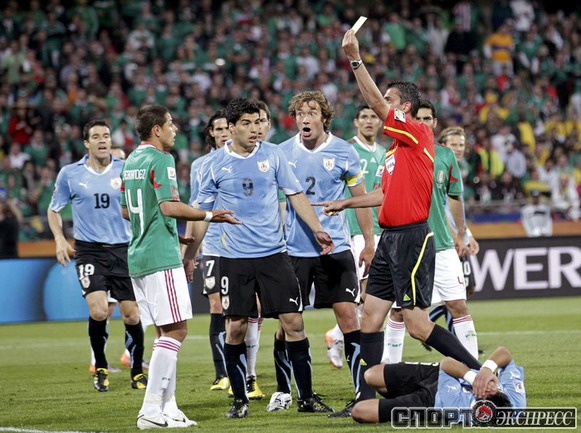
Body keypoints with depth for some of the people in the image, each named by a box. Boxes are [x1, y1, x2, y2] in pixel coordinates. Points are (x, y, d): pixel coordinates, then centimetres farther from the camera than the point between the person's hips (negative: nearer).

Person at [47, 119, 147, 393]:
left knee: (131, 315, -1)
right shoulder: (70, 174, 2)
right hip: (89, 250, -1)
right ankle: (100, 368, 5)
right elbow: (54, 209, 14)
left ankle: (137, 373, 18)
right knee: (98, 311, -18)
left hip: (123, 249, 1)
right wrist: (59, 239, -1)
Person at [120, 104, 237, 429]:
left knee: (167, 331, 12)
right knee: (176, 330, -9)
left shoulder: (131, 161, 16)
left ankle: (168, 407, 10)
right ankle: (151, 411, -15)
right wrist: (209, 216, -13)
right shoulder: (161, 160, -11)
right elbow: (169, 206, -20)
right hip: (162, 257, -10)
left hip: (138, 257, 10)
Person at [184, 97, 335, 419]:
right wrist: (187, 256, 7)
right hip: (234, 258, -1)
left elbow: (295, 195, 8)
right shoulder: (216, 164, 1)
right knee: (235, 327, -3)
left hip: (274, 253, 1)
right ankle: (240, 400, 9)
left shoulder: (273, 155, 3)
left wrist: (318, 230, -2)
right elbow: (201, 211, 8)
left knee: (293, 322, -4)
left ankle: (306, 397, 5)